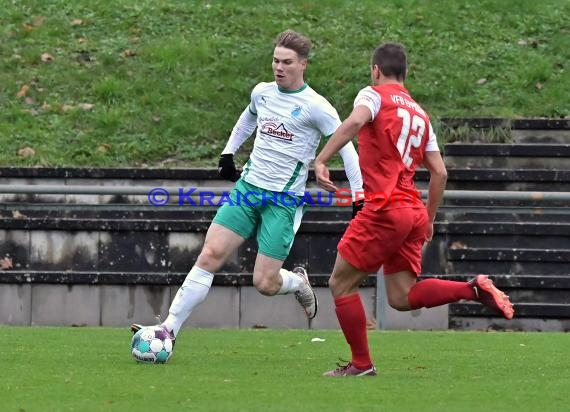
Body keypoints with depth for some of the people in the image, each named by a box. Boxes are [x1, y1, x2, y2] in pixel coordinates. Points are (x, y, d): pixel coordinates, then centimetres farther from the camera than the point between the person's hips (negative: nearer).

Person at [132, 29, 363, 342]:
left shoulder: (315, 106, -10)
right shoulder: (262, 93, 8)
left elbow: (346, 147, -7)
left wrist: (358, 197, -12)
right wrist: (228, 153, 28)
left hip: (284, 200, -5)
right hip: (248, 187, 5)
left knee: (264, 283, -8)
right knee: (210, 255, -10)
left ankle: (298, 283, 28)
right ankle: (169, 328, -10)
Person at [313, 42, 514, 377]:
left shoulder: (374, 95, 1)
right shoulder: (420, 113, 20)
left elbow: (354, 122, -22)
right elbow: (439, 173, 18)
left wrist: (321, 161, -25)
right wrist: (429, 220, 26)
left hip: (384, 208, -7)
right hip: (414, 211, 7)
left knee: (341, 284, 6)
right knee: (402, 297, 9)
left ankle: (361, 364, 6)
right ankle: (474, 289, -7)